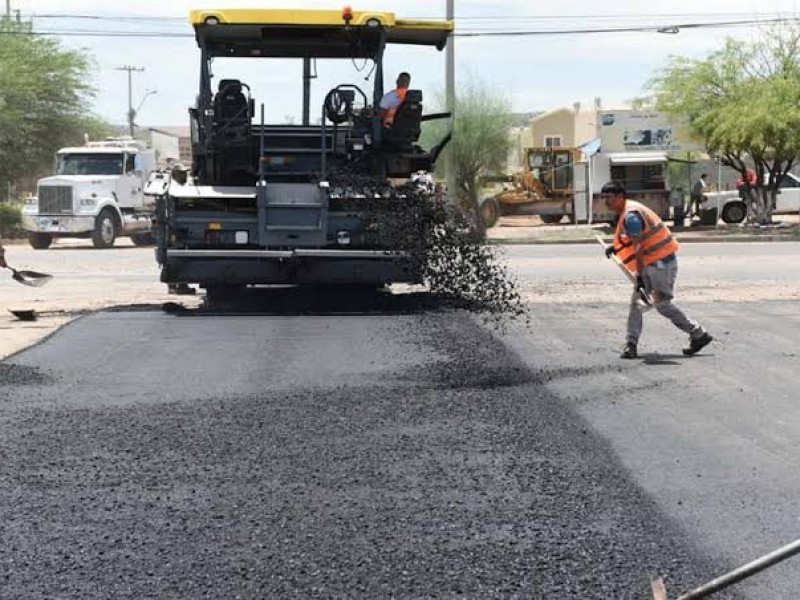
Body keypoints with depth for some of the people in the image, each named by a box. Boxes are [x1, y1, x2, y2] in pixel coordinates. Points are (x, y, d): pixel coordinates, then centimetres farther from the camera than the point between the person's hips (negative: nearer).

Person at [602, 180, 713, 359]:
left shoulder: (630, 215, -20)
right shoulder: (628, 211, 11)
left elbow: (638, 246, -23)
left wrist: (639, 275, -22)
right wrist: (616, 247, 20)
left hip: (661, 262, -10)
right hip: (652, 262, 10)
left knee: (661, 303, -5)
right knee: (636, 300, 5)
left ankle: (699, 335, 8)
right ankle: (631, 344, 6)